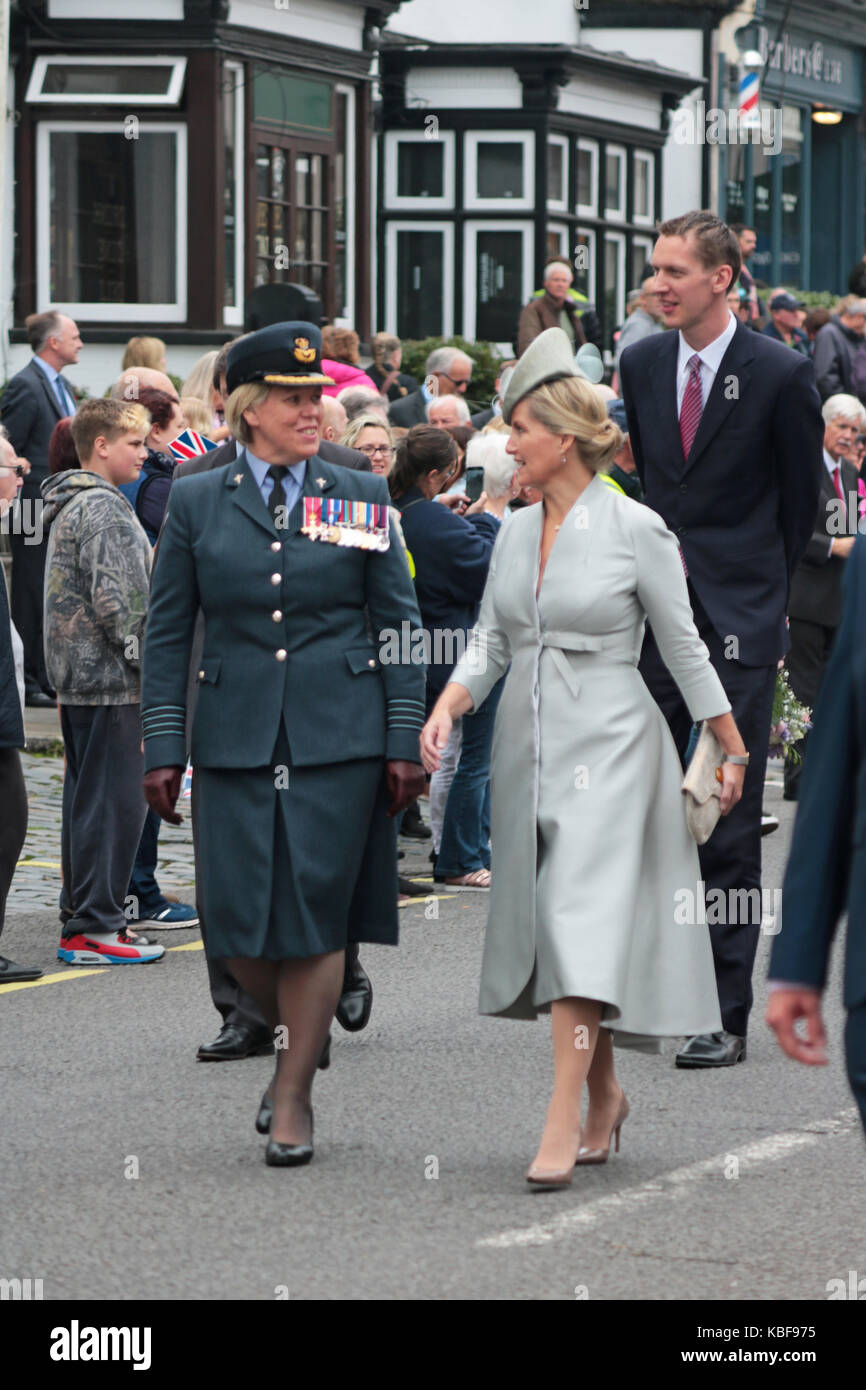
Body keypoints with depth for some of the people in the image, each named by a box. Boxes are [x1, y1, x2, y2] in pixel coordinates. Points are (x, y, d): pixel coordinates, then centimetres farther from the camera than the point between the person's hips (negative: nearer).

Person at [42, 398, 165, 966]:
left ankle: (80, 920, 18)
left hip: (78, 676, 10)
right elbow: (113, 598, -22)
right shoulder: (104, 508, -15)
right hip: (111, 681, -10)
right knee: (115, 800, -8)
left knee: (88, 798, 13)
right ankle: (96, 926, -7)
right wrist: (147, 657, -15)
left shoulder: (70, 505, 17)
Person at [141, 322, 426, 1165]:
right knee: (238, 920, -2)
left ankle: (293, 1095, 7)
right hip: (236, 739, 1)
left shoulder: (360, 499, 6)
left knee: (316, 914, -4)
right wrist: (163, 747, 0)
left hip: (339, 737, -1)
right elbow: (167, 633, 6)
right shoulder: (196, 503, 5)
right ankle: (295, 1035, 27)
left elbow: (399, 625, 6)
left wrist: (404, 741, 0)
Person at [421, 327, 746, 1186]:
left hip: (607, 745, -6)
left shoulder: (635, 529, -8)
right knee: (546, 924, 10)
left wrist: (732, 750, 6)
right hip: (526, 745, 6)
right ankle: (603, 1097, 27)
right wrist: (446, 708, -9)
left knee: (582, 921, -15)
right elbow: (490, 641, 10)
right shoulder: (515, 533, 9)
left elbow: (684, 647, -1)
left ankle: (562, 1126, -18)